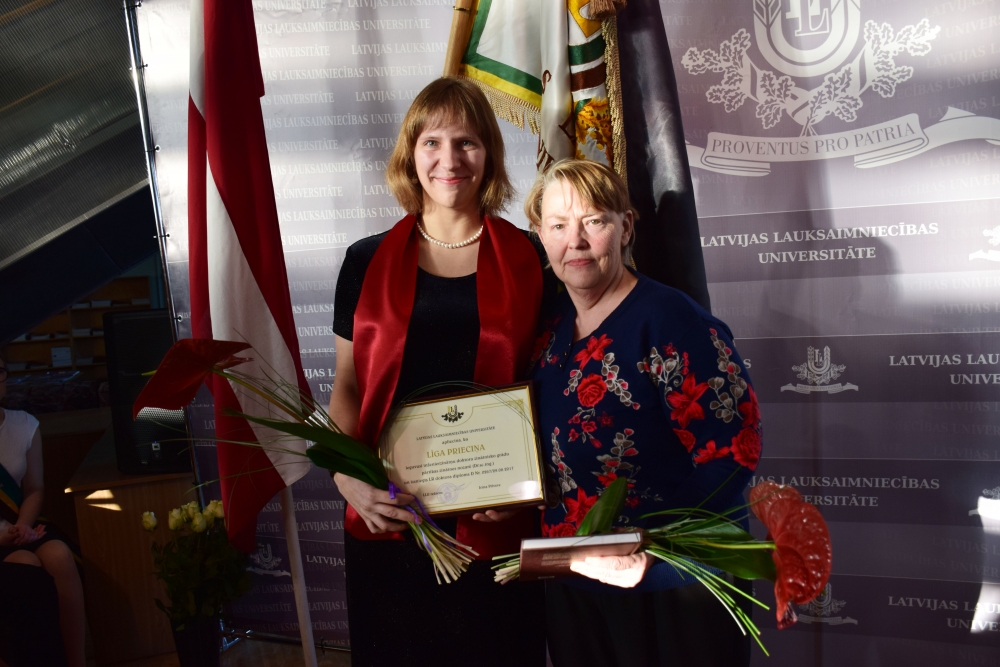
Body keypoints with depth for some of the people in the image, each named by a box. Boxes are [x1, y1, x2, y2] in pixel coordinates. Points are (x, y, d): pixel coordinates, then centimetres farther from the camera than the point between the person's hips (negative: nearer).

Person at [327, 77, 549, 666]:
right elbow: (346, 386, 7)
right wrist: (347, 476, -9)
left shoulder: (529, 261, 0)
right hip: (389, 523, 1)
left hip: (496, 527, 0)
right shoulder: (368, 262, 4)